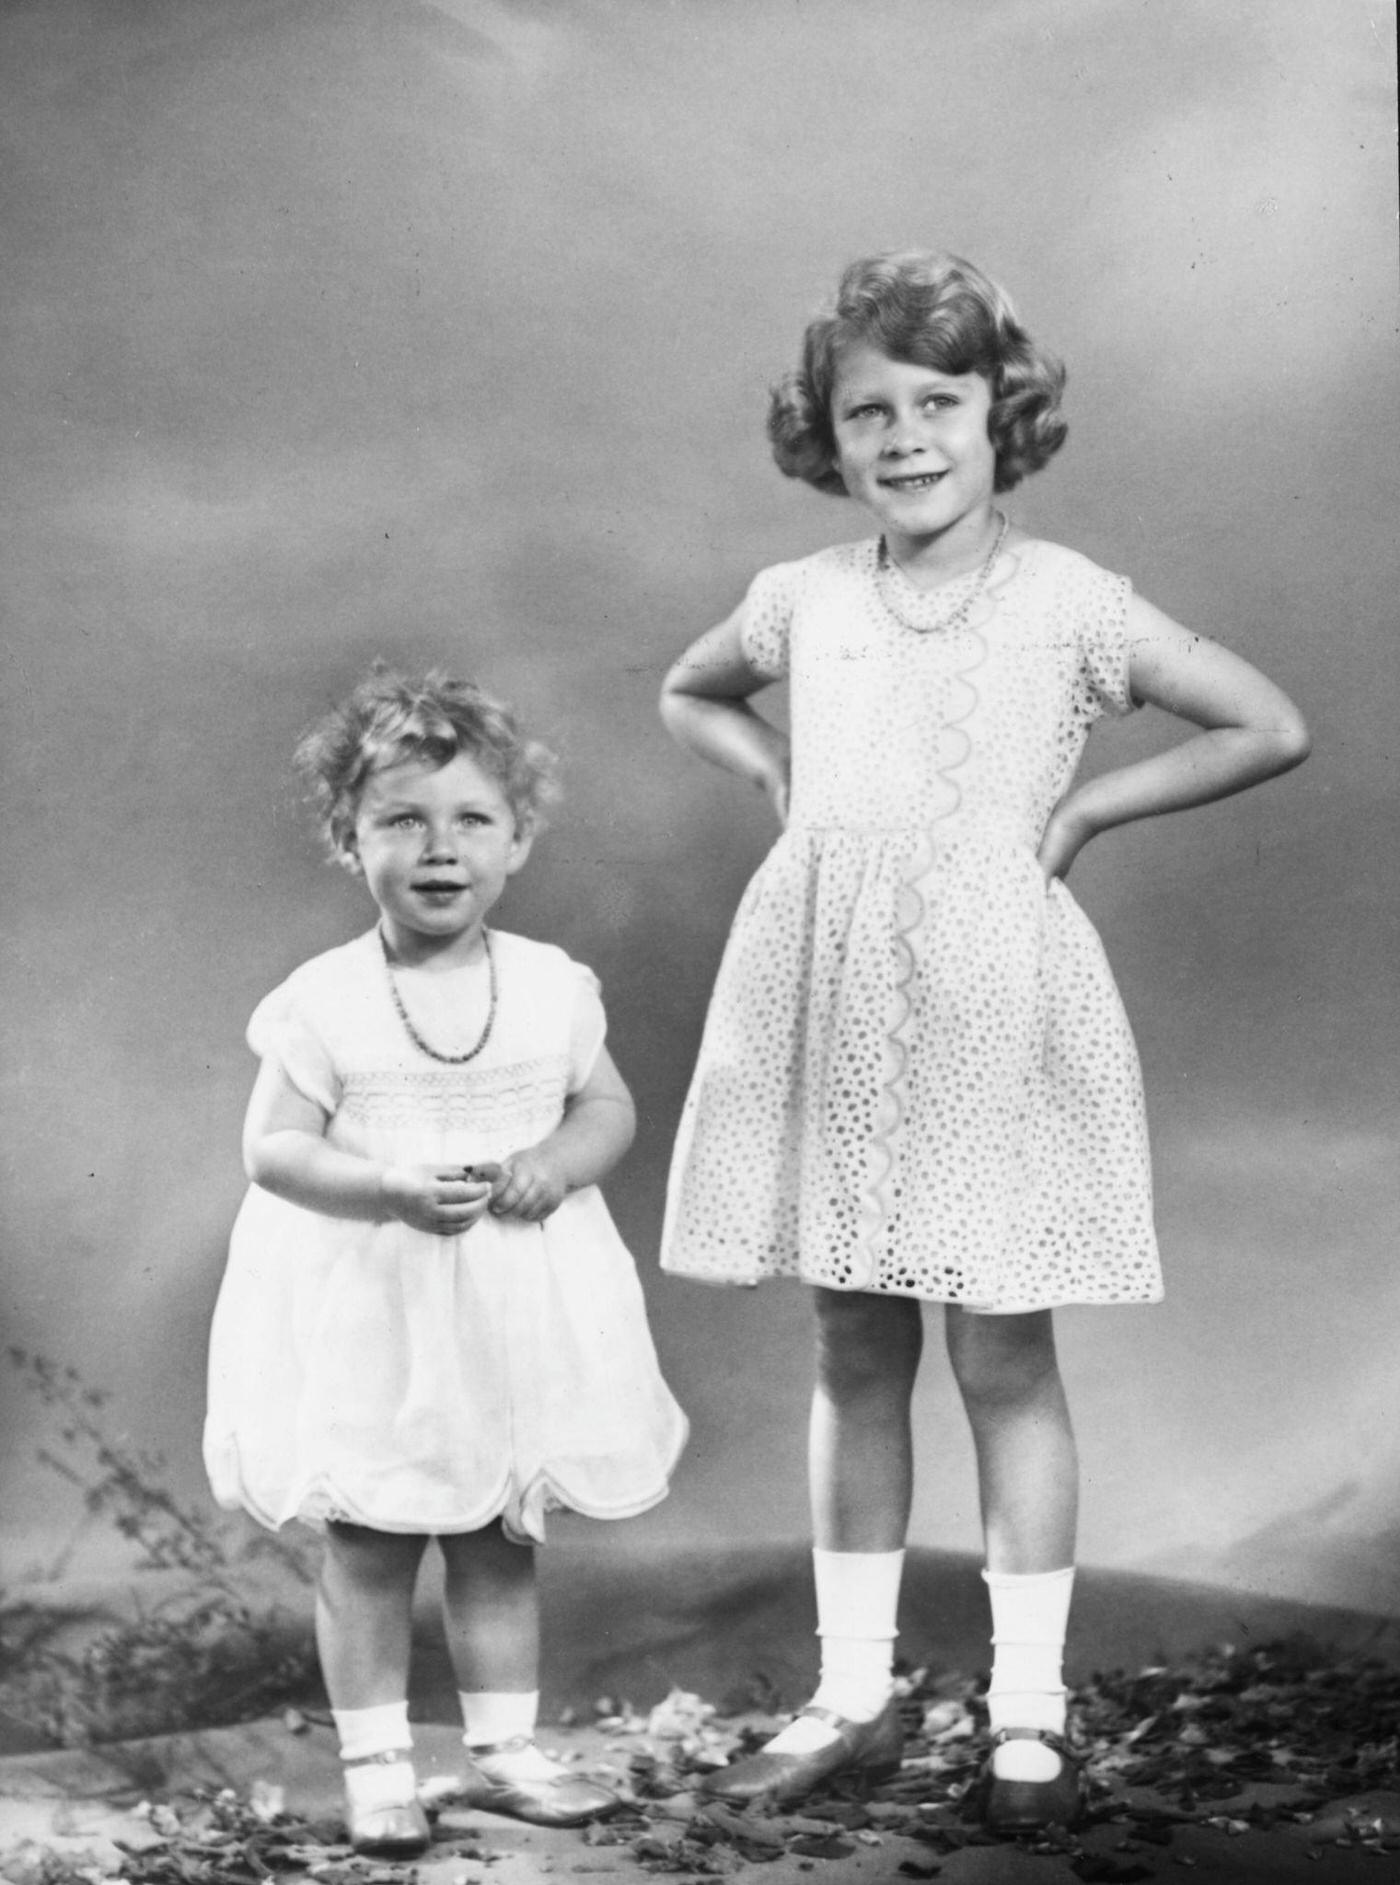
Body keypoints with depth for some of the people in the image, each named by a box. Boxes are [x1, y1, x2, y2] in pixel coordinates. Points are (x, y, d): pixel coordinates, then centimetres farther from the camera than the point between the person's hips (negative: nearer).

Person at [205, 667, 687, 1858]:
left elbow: (611, 1108, 7)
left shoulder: (552, 987, -2)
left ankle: (504, 1749, 28)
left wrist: (554, 1164, -14)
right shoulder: (325, 1003, -11)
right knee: (370, 1548, 5)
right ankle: (376, 1766, 19)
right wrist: (395, 1187, -25)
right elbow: (273, 1147, -11)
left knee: (501, 1543, 14)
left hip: (516, 1307, 3)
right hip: (369, 1311, -3)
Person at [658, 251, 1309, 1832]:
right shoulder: (800, 601, 6)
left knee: (1003, 1358, 2)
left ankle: (1028, 1714, 14)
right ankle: (852, 1697, 22)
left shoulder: (1066, 602, -3)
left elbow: (1273, 729, 1)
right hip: (828, 1006, 4)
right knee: (852, 1358, 10)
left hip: (990, 1006, -3)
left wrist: (1081, 810, -3)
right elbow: (688, 698, 27)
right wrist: (784, 791, 9)